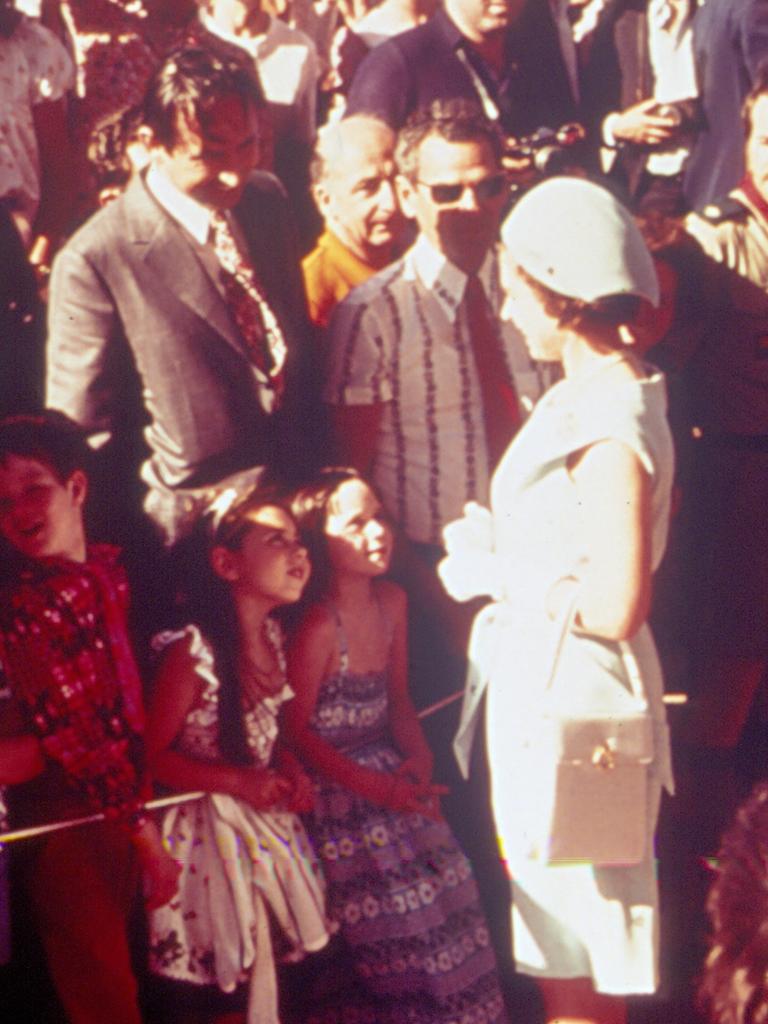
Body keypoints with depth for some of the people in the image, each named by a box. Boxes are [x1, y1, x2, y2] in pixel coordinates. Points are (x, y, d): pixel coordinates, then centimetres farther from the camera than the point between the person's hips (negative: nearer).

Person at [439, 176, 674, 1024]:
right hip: (540, 690, 10)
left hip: (571, 701, -10)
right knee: (554, 945, 20)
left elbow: (614, 606, -27)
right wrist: (493, 550, 2)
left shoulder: (609, 421, -23)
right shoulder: (585, 395, 7)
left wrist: (498, 573, -15)